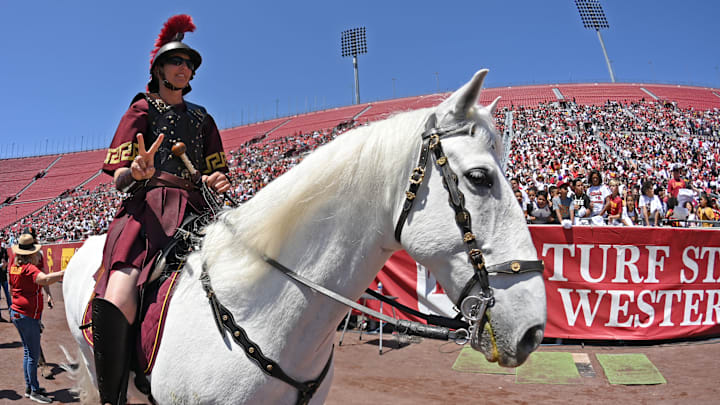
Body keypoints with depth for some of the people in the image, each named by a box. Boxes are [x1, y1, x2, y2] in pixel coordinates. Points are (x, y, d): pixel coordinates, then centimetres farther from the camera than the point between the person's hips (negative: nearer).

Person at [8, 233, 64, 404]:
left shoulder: (14, 266, 6)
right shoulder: (29, 268, -20)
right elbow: (45, 279, -39)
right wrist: (65, 273, -41)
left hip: (17, 312, 10)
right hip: (28, 316, -10)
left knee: (28, 352, 17)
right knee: (33, 355, -2)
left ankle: (29, 388, 25)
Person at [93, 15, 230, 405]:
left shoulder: (202, 118, 24)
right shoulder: (142, 110, 14)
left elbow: (217, 174, 22)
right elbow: (119, 178, 4)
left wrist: (217, 181, -3)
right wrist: (137, 172, -20)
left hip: (196, 212, 3)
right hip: (147, 210, -3)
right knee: (114, 305, -28)